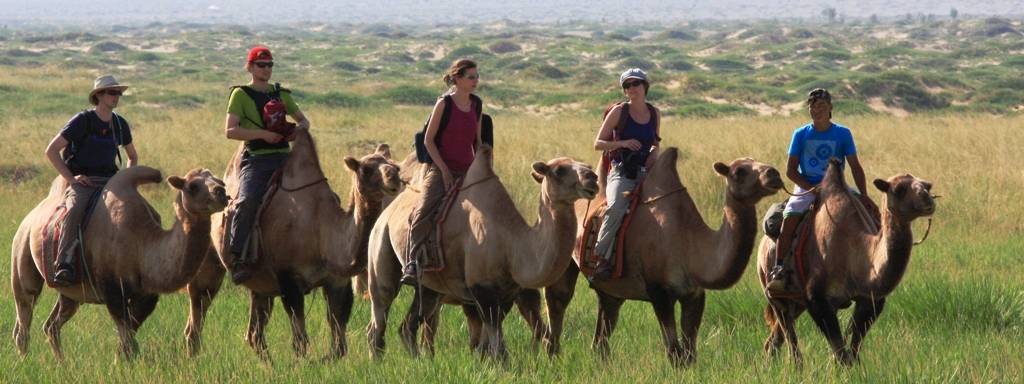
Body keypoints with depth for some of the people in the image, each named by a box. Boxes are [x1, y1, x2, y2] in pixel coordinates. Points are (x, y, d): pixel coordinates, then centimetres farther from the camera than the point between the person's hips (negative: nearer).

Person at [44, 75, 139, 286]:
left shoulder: (120, 124, 13)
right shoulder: (83, 121, -4)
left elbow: (133, 156, 30)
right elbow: (51, 150, -4)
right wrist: (70, 178, -10)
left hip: (110, 181, 5)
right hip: (83, 182, -5)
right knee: (75, 210, -38)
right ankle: (64, 265, -43)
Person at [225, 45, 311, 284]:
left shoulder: (281, 94, 20)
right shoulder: (241, 94, 5)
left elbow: (303, 120, 29)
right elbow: (230, 131, -4)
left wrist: (298, 129, 3)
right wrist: (262, 134, -16)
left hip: (284, 156, 5)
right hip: (256, 158, -5)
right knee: (247, 201, -30)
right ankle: (237, 259, -29)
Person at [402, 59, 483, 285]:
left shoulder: (477, 105, 9)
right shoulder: (444, 104, -7)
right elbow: (428, 140, -6)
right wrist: (444, 170, -12)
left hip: (466, 171, 6)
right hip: (440, 168, -6)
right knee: (423, 213, -26)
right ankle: (412, 265, -29)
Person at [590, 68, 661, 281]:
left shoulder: (654, 113, 11)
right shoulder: (619, 112, -2)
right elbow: (598, 143, -1)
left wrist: (654, 152, 3)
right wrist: (623, 143, -16)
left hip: (645, 172, 5)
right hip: (621, 173, -5)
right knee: (616, 207, -33)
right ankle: (603, 258, -30)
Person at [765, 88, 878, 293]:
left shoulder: (843, 134, 4)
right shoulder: (801, 134, 4)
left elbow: (855, 167, 2)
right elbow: (791, 170, 2)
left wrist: (864, 196, -10)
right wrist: (813, 188, -11)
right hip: (806, 187, -1)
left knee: (868, 210, -20)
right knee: (790, 216, -28)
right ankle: (779, 269, -29)